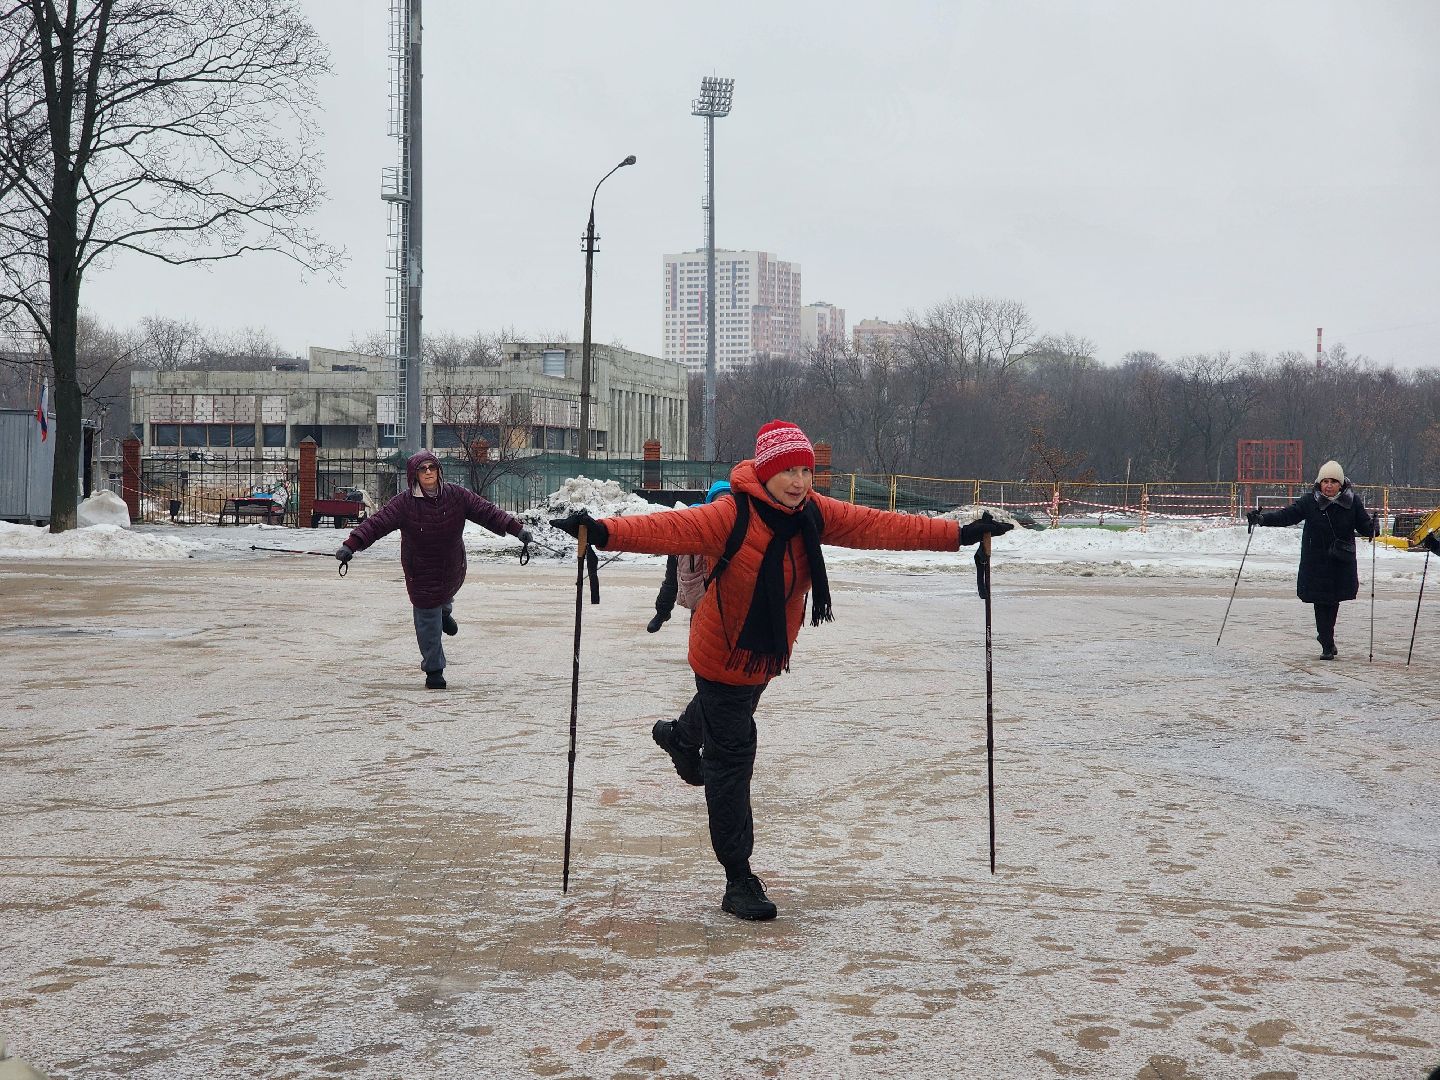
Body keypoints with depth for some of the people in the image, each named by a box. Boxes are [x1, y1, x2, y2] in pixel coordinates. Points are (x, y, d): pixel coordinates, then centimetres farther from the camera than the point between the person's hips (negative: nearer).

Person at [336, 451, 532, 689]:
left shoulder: (457, 496, -10)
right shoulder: (404, 503, -18)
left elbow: (486, 511, -10)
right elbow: (376, 523, -23)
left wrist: (516, 528, -18)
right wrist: (350, 544, -34)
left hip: (452, 569, 3)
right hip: (421, 572, -3)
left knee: (445, 598, 30)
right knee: (428, 620, -1)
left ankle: (444, 612, 68)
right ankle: (433, 670, 12)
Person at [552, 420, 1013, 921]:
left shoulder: (813, 514, -10)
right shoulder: (733, 515, -29)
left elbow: (878, 525, -9)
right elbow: (674, 529, -43)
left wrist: (959, 534, -10)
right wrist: (606, 532, -59)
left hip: (769, 652, 7)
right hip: (723, 651, -7)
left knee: (734, 713, 35)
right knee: (731, 758, -3)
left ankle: (680, 735, 71)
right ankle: (739, 880, 5)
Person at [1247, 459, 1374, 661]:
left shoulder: (1352, 502, -2)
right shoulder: (1310, 501, -4)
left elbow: (1363, 524, -1)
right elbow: (1287, 515, -5)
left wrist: (1372, 528, -24)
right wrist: (1262, 518, -18)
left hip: (1342, 562, 1)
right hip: (1315, 562, -1)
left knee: (1333, 600, 9)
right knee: (1322, 602, -3)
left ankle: (1325, 636, 33)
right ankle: (1328, 645, 6)